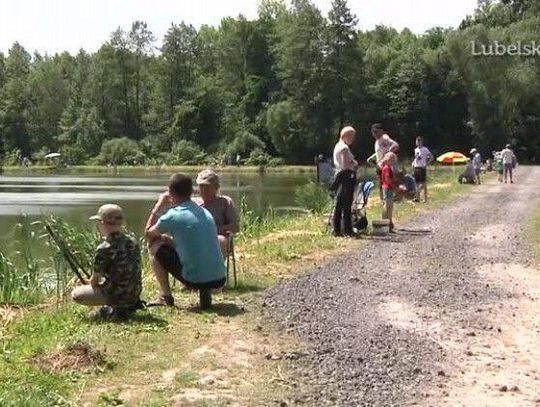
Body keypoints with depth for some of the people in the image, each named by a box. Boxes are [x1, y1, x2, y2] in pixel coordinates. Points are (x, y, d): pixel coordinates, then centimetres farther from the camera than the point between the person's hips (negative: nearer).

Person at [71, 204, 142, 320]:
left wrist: (89, 283, 15)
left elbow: (95, 280, -10)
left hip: (118, 295, -7)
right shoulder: (133, 242, 2)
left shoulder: (104, 249, -19)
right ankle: (130, 304, 16)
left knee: (76, 295, 3)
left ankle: (111, 311, -5)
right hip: (135, 293, 7)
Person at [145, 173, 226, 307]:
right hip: (220, 279, 6)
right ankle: (206, 293, 20)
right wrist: (168, 238, 27)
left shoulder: (172, 216, -7)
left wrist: (159, 205, 20)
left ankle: (165, 297, 10)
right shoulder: (205, 212, 13)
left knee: (156, 247, 11)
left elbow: (148, 234, 12)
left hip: (195, 280, -6)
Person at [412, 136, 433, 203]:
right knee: (417, 183, 7)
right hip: (416, 167, 7)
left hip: (422, 168, -7)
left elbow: (431, 157, -8)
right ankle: (417, 198, 13)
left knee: (423, 183, -4)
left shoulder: (425, 149, -8)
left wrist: (426, 164, -13)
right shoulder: (416, 150, 14)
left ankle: (425, 199, 2)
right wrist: (413, 162, 12)